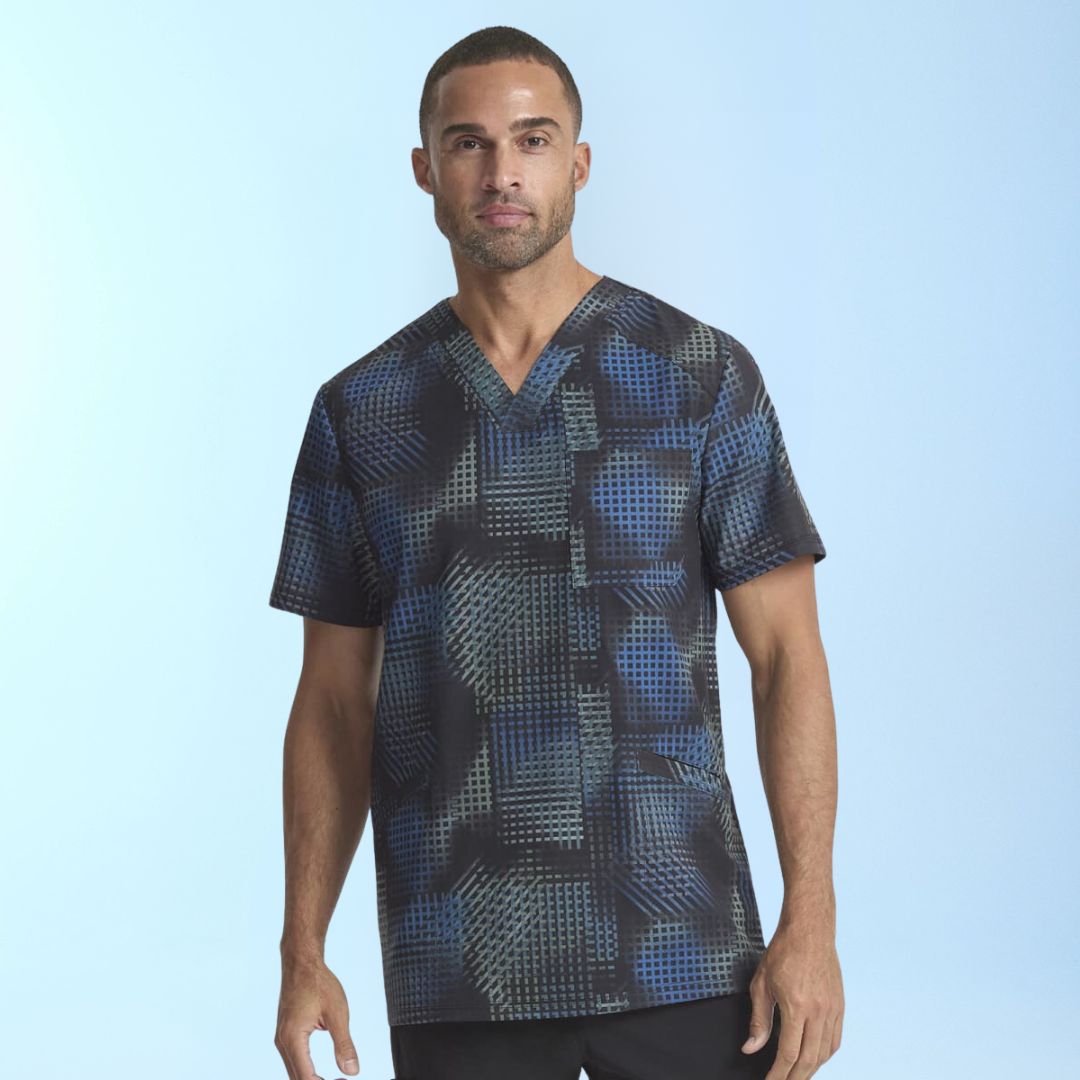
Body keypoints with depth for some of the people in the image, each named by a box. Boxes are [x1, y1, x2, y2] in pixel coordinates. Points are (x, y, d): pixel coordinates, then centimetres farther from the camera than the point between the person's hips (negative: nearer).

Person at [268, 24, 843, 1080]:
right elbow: (334, 699, 10)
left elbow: (787, 655, -1)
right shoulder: (361, 411, 7)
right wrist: (301, 953, 3)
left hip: (677, 948, -1)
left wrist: (811, 920, -9)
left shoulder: (702, 374, 0)